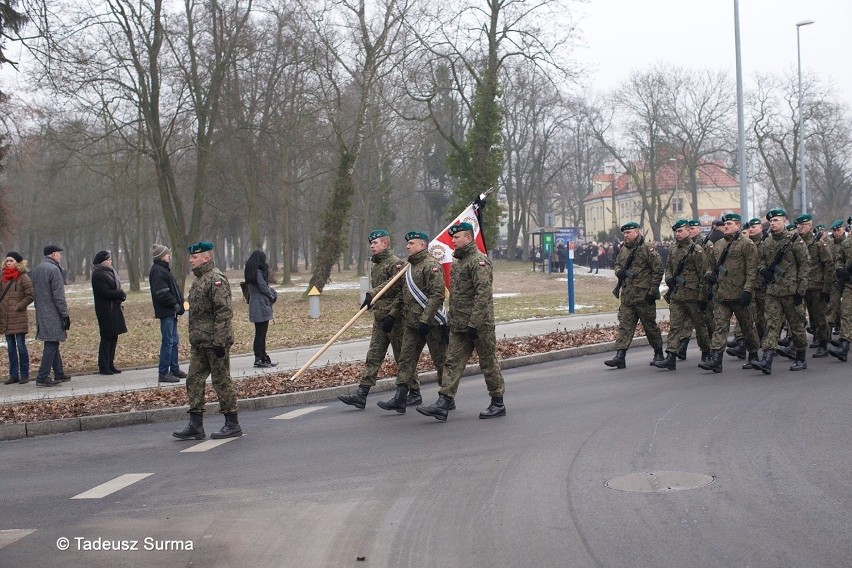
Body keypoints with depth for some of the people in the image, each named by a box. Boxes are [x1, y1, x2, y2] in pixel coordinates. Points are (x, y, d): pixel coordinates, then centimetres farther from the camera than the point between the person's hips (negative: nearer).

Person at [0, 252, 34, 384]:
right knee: (11, 347, 10)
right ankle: (13, 375, 16)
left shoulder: (23, 278, -7)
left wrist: (18, 306, -13)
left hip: (19, 318, -7)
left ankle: (24, 375, 3)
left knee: (21, 346, -4)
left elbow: (31, 295, -13)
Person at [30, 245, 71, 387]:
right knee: (51, 345, -7)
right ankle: (42, 378, -9)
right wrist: (65, 314, -13)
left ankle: (59, 374, 23)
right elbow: (58, 295, -17)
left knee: (53, 344, 16)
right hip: (53, 315, -9)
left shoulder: (36, 270, 14)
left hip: (41, 314, 9)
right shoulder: (54, 270, -15)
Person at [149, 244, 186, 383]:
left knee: (174, 340, 16)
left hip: (171, 312, 11)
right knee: (168, 342, -8)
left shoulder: (163, 269, 17)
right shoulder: (158, 271, -16)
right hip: (166, 312, -11)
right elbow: (162, 293, -22)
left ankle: (174, 369, 25)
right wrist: (176, 305, -16)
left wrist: (179, 304, 8)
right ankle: (163, 373, -4)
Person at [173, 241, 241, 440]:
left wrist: (219, 342, -23)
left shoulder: (217, 279, -15)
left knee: (221, 381, -1)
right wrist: (194, 338, 20)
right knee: (194, 381, 8)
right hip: (199, 342, 10)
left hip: (214, 342, -10)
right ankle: (195, 425, 14)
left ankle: (233, 425, 9)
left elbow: (224, 312, -21)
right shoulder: (199, 279, 16)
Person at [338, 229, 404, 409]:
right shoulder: (376, 265, 18)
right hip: (379, 317, 9)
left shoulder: (394, 263, -11)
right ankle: (361, 394, 0)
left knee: (402, 357, 1)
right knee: (373, 357, 4)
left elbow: (398, 289, -19)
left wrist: (392, 315, -24)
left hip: (394, 318, -9)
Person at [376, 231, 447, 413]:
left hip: (432, 323, -9)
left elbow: (437, 295, -21)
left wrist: (425, 319, -24)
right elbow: (403, 295, 24)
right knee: (406, 359, 1)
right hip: (411, 323, 9)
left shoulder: (431, 266, -13)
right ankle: (400, 398, 0)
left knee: (440, 360, 3)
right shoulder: (410, 266, 16)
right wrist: (393, 315, 18)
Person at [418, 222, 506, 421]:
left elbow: (483, 294, -21)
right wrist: (451, 320, 19)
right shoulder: (458, 262, 17)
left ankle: (498, 404, 14)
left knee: (488, 363, 2)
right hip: (459, 326, 9)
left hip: (480, 325, -9)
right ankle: (444, 404, -4)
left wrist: (474, 324, -24)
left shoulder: (479, 261, -13)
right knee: (452, 362, 1)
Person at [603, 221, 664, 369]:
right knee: (624, 325, -1)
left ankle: (659, 354, 22)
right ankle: (620, 357, -5)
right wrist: (619, 272, 2)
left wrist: (652, 290, -13)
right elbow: (617, 265, 26)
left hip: (644, 296, -6)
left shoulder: (648, 249, -8)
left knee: (650, 325, 6)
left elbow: (658, 269, -10)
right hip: (627, 295, 6)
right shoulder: (623, 249, 12)